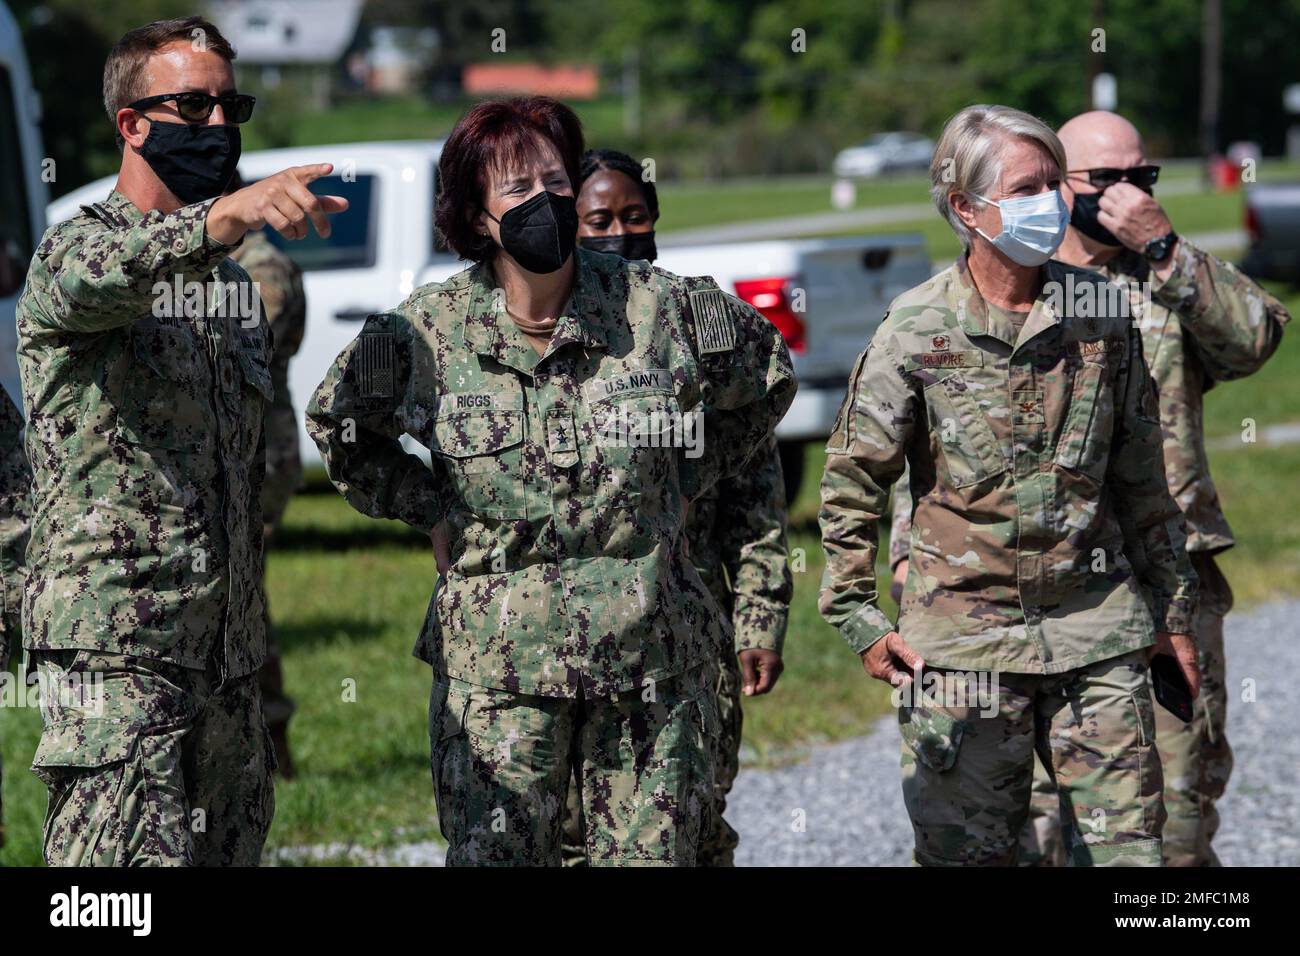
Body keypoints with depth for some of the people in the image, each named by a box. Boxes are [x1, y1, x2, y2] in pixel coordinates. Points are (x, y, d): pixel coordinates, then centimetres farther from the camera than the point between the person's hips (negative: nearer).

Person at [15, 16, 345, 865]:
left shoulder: (237, 287, 20)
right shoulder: (77, 248, -4)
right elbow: (91, 279, -31)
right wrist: (226, 216, -50)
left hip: (230, 660, 8)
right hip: (114, 648, -7)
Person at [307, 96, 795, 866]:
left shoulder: (661, 308, -3)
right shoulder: (428, 332, -3)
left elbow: (769, 378, 15)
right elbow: (339, 424, 16)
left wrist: (684, 481, 10)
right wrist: (434, 505, 6)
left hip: (653, 656, 1)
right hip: (497, 664, -1)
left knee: (655, 852, 4)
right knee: (495, 855, -3)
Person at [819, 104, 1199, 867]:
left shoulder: (1102, 315, 3)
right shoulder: (918, 331, -5)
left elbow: (1140, 478, 12)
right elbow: (853, 481, 2)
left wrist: (1174, 607, 15)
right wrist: (860, 619, -2)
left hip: (1095, 627, 2)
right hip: (964, 632, -2)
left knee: (1130, 848, 1)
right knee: (968, 853, 3)